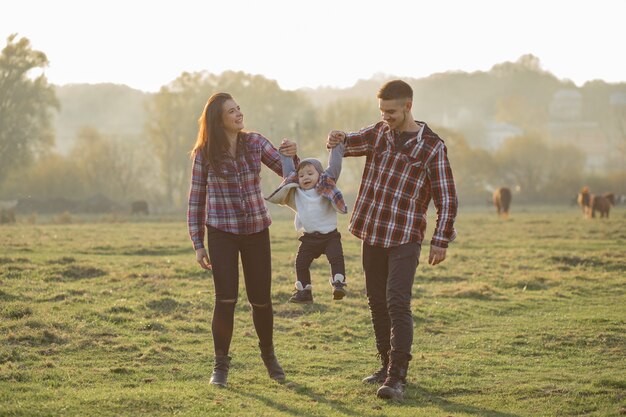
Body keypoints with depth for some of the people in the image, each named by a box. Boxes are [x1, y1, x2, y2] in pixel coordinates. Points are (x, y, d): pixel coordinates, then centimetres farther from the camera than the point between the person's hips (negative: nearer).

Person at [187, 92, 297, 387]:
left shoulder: (255, 143, -1)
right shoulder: (204, 154, -6)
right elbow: (196, 199, 0)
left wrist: (292, 155, -23)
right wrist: (198, 244, -2)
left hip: (256, 230, 2)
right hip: (222, 232, -2)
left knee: (261, 299, 6)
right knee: (226, 299, -11)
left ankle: (268, 355, 30)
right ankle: (221, 364, 5)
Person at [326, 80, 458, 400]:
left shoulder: (432, 147, -6)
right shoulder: (378, 133, 9)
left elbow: (446, 199, -5)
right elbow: (346, 143, 5)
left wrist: (440, 241, -11)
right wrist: (335, 140, -20)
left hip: (405, 239, -6)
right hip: (371, 233, 6)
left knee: (397, 304, -13)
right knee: (377, 302, 11)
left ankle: (397, 377, -14)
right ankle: (387, 365, 23)